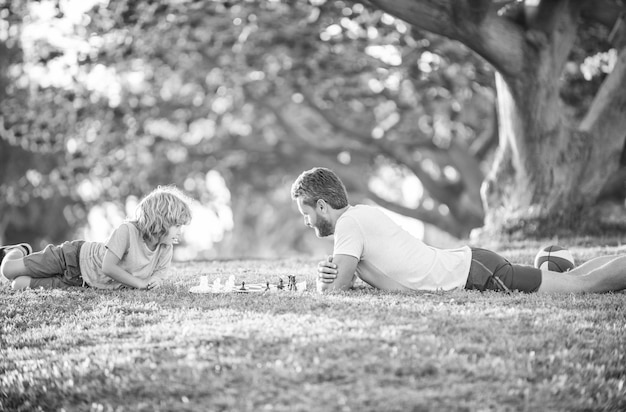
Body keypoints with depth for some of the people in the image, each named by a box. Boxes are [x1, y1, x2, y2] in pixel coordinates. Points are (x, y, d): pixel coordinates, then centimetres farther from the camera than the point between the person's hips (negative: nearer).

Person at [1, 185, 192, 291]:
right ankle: (18, 251, 30)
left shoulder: (166, 249, -13)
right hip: (75, 256, -5)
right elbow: (108, 267, -31)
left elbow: (159, 272, 2)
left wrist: (155, 279, -22)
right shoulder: (126, 230, -30)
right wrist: (140, 283, -30)